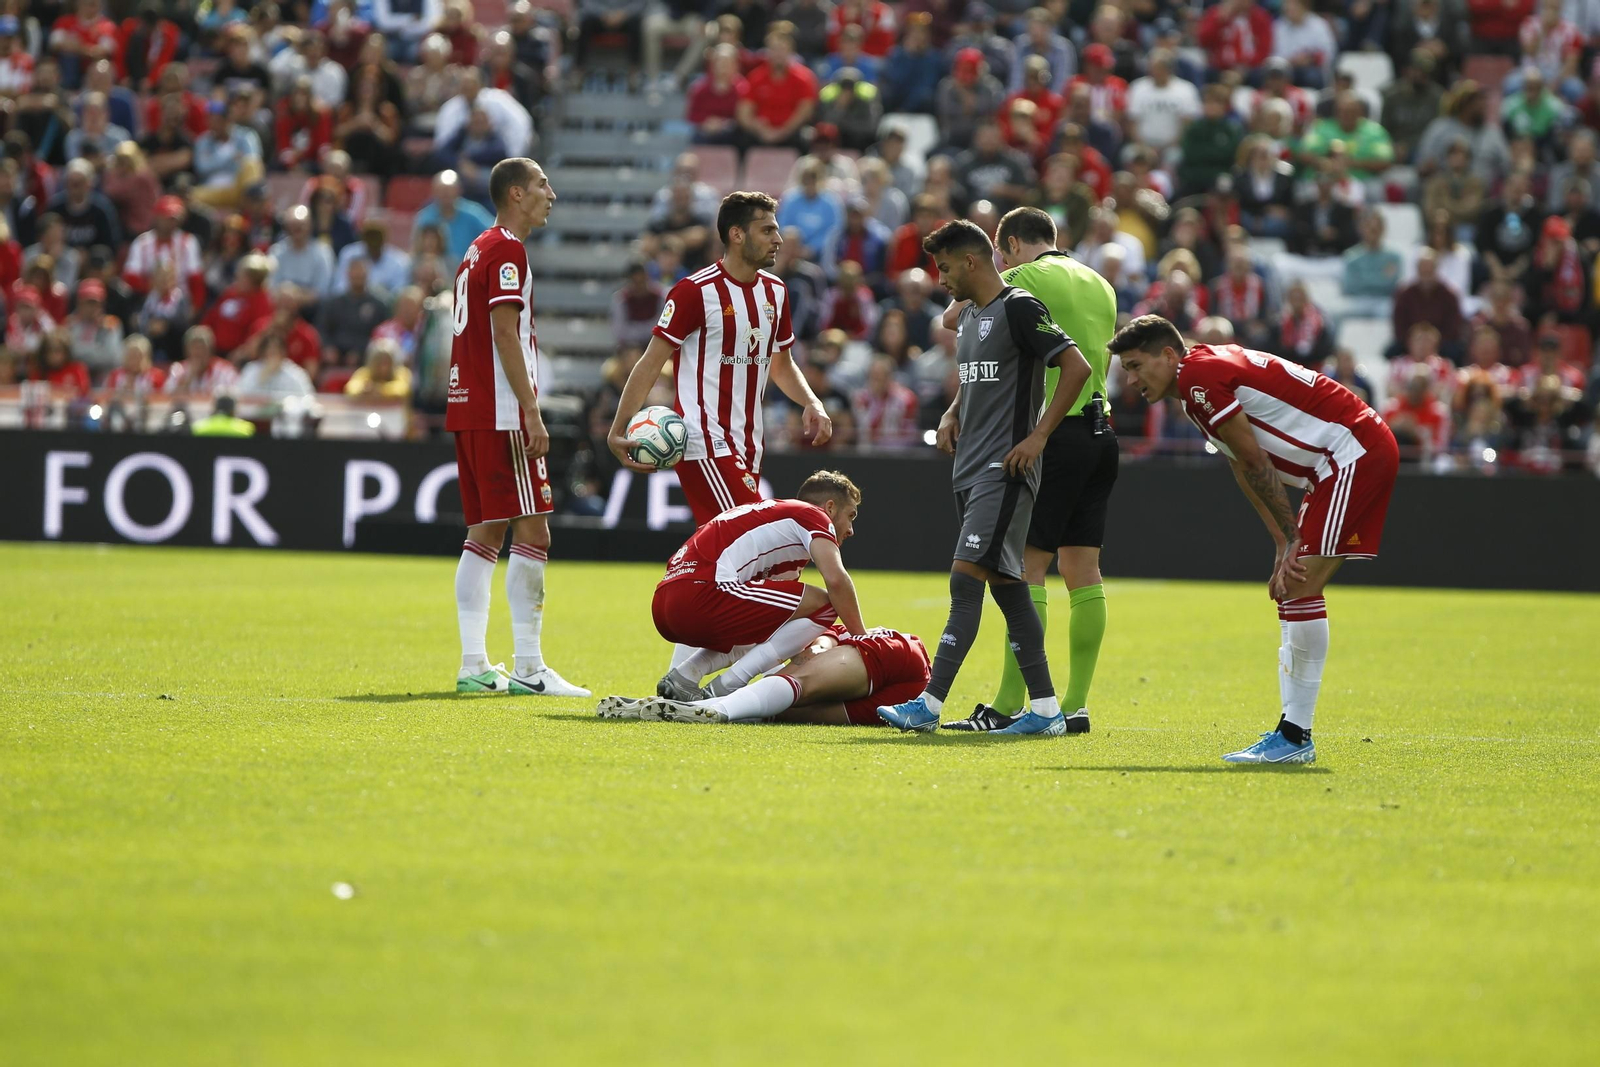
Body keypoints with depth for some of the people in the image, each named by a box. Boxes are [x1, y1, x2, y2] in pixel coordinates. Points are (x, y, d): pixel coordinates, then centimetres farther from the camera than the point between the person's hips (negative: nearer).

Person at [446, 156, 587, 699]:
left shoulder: (477, 251, 20)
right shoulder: (507, 249, -10)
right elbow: (505, 334, -16)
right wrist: (532, 411, -18)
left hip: (468, 408, 10)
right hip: (500, 414, -10)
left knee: (486, 533, 9)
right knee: (532, 532, -9)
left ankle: (474, 665, 6)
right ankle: (527, 667, -11)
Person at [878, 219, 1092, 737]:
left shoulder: (1020, 308, -11)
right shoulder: (970, 316, 17)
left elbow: (1077, 366, -16)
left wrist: (1039, 436, -18)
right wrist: (952, 414, 13)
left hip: (1005, 470, -10)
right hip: (971, 469, 10)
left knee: (967, 577, -15)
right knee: (1006, 584, 9)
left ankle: (929, 704, -20)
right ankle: (1046, 708, 12)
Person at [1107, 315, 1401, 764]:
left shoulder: (1199, 373, -14)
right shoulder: (1196, 390, 17)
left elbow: (1255, 462, -13)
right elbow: (1249, 470, 15)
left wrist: (1291, 538, -7)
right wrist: (1286, 545, 7)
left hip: (1355, 450, -11)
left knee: (1299, 587, -15)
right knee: (1294, 589, 9)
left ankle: (1294, 736, -15)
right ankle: (1293, 732, 9)